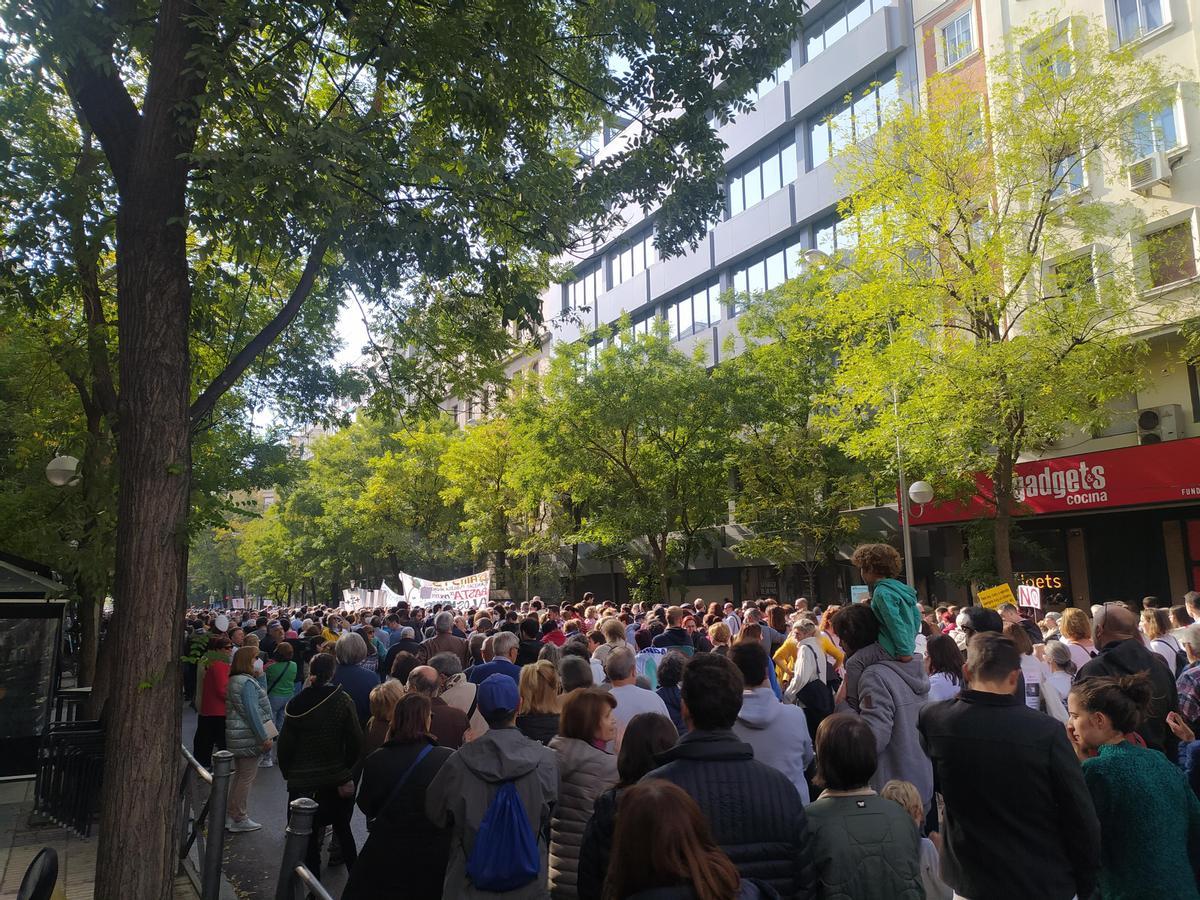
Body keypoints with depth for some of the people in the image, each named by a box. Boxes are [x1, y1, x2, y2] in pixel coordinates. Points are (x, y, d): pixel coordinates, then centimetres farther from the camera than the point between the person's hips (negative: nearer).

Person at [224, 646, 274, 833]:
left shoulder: (234, 680, 11)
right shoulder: (247, 682, -19)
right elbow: (252, 712, -22)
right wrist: (265, 737, -18)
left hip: (237, 737, 10)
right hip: (249, 737, -10)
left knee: (239, 775, 18)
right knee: (247, 777, 0)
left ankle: (232, 816, 25)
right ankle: (239, 819, 8)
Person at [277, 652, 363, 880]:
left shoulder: (295, 704, -7)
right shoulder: (342, 700, -10)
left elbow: (285, 744, -4)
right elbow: (356, 741, -10)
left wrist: (288, 773, 11)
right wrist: (346, 768, 7)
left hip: (302, 782, -1)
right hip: (336, 779, 1)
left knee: (308, 837, 8)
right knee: (343, 829, 19)